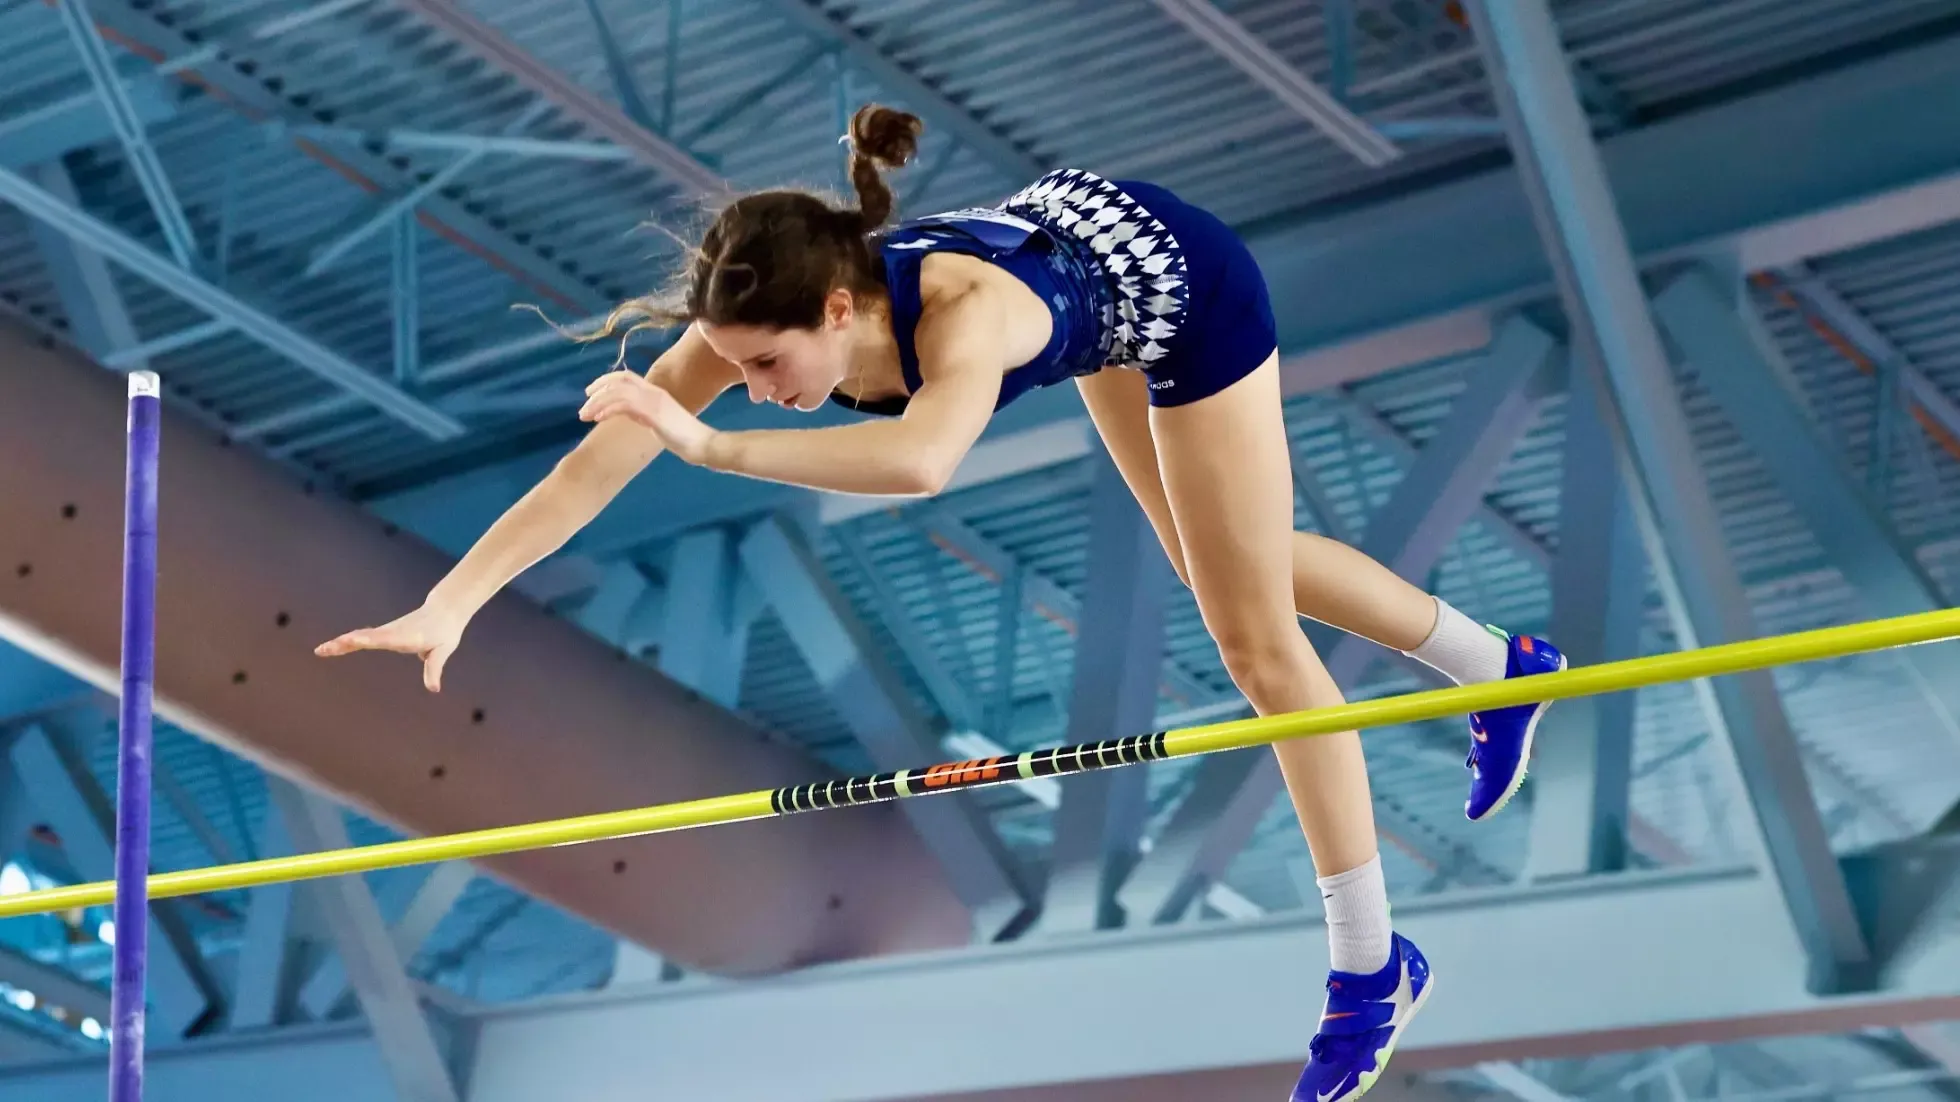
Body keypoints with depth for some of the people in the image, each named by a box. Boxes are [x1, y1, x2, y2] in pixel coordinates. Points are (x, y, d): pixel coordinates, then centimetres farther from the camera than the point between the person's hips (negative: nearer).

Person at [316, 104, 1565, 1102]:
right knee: (1228, 563, 25)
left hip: (1187, 280, -7)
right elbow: (603, 456, -36)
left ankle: (1372, 970, 15)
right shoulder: (766, 316, -31)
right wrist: (451, 600, -45)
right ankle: (1500, 668, 47)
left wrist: (713, 445, -72)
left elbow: (921, 461, -70)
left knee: (1256, 636, 1)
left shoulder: (968, 311, -48)